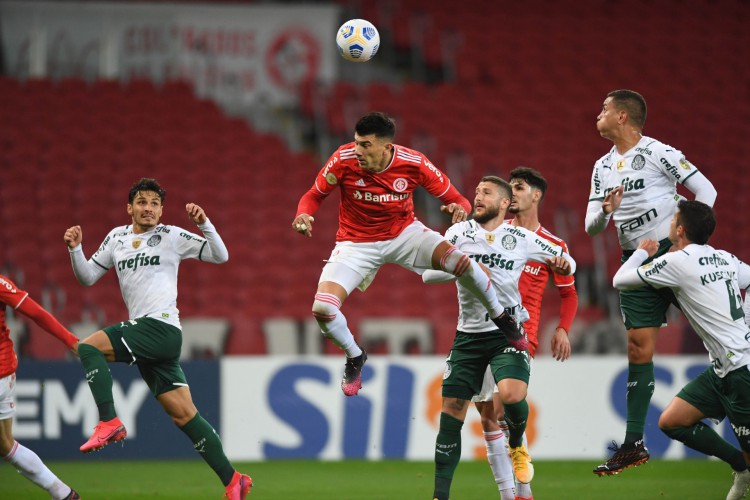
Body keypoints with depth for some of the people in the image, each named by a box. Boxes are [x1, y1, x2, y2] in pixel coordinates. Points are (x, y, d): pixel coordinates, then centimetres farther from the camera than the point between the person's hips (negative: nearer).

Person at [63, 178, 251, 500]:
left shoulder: (171, 237, 2)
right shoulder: (117, 238, 18)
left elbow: (220, 256, 1)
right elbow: (87, 277, 20)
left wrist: (204, 224, -13)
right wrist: (75, 249, 3)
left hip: (160, 326, -6)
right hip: (143, 332, 6)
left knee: (89, 347, -19)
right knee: (183, 414, 3)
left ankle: (109, 422, -19)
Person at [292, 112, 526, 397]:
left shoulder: (413, 164, -20)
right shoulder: (343, 160, -21)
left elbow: (455, 199, -9)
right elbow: (314, 195, -5)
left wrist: (459, 208, -34)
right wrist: (303, 215, -28)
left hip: (405, 234, 0)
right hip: (357, 243, 0)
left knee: (460, 262, -26)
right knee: (322, 309, -20)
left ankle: (500, 316, 4)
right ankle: (354, 356, 14)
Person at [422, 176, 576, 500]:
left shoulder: (521, 239, 0)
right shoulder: (459, 233, 2)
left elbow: (567, 263, 9)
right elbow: (429, 273, -6)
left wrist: (564, 263, -15)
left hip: (509, 333, -2)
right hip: (469, 335, 2)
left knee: (512, 394, -27)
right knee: (452, 409, -3)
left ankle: (517, 446, 7)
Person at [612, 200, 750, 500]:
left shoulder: (678, 262, -12)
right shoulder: (725, 259, 9)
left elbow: (620, 281, -2)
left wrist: (642, 252, 16)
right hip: (723, 370, 9)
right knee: (671, 422, 10)